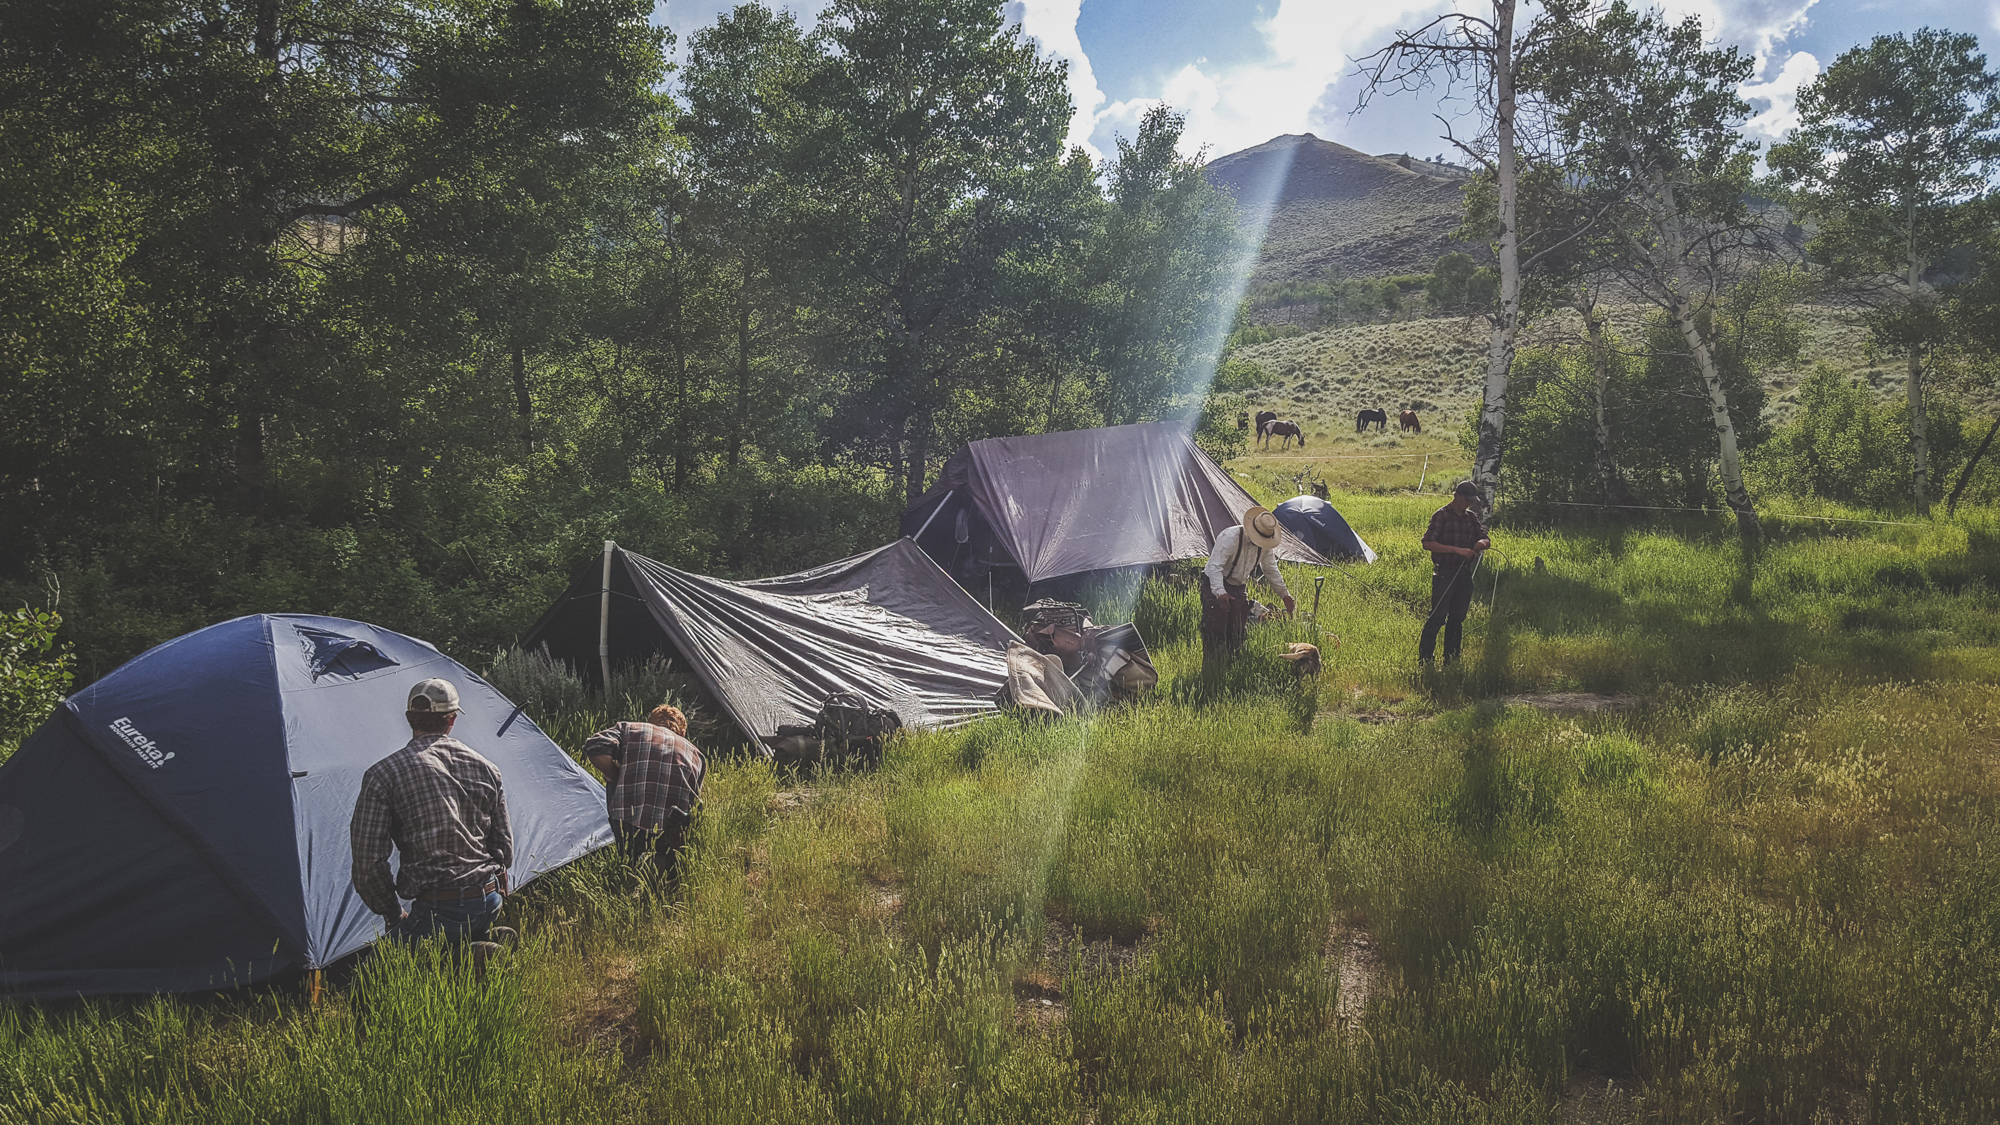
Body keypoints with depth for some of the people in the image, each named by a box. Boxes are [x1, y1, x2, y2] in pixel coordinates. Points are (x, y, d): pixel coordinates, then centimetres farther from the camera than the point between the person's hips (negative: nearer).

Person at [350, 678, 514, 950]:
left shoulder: (383, 775, -6)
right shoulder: (486, 769, 7)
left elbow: (369, 863, -7)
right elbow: (505, 851, 11)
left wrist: (394, 916, 7)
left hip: (438, 911, -6)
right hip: (490, 904, 6)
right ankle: (488, 939, 2)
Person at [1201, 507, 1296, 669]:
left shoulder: (1266, 545, -6)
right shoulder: (1230, 537, -28)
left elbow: (1272, 571, 8)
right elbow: (1215, 566, -31)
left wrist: (1285, 595, 7)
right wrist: (1220, 593, -43)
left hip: (1239, 587, 7)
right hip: (1216, 585, -7)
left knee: (1238, 630, 6)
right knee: (1215, 630, -11)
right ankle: (1210, 669, -6)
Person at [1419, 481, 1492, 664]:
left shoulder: (1471, 517, 13)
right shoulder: (1441, 515, -5)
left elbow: (1487, 540, 16)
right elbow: (1428, 543, -14)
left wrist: (1482, 542, -10)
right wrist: (1457, 550, -20)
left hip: (1465, 573, 6)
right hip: (1444, 573, -6)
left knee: (1457, 618, 9)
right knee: (1437, 616, -10)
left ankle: (1451, 659, 16)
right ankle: (1424, 659, -6)